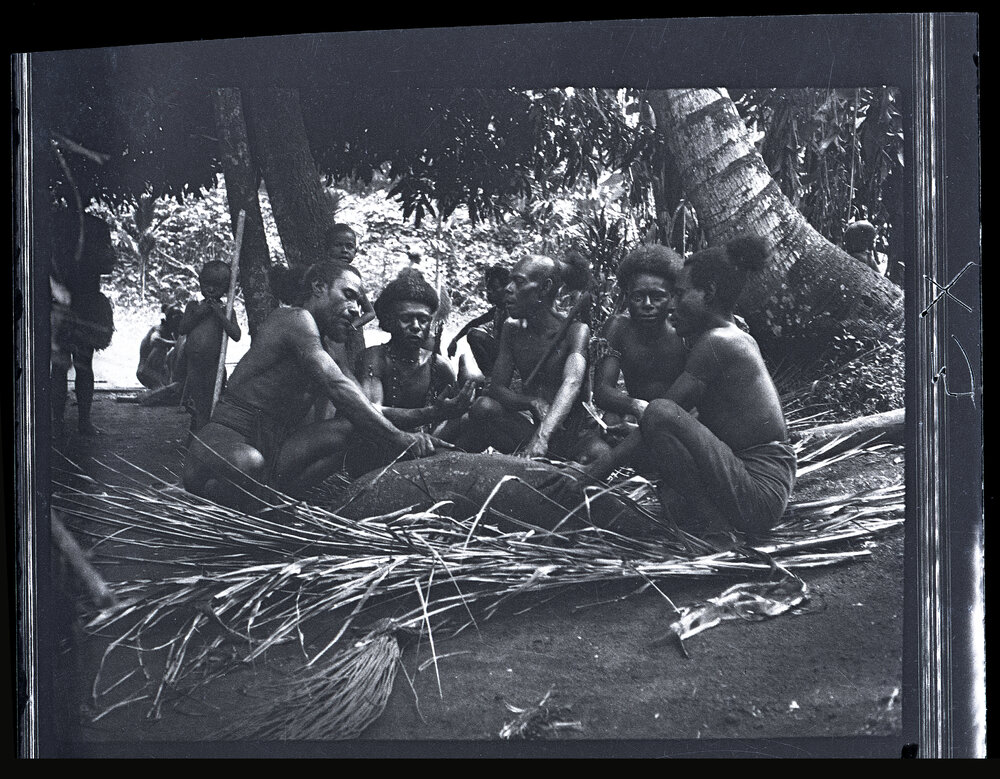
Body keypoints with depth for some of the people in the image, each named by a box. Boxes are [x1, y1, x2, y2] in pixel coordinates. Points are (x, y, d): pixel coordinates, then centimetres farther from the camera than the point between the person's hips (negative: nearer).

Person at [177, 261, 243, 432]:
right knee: (195, 407, 7)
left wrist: (220, 315, -17)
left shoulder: (226, 311, 2)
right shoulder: (194, 306, 8)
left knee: (211, 408, -3)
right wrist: (197, 314, -11)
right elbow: (181, 330, 2)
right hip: (192, 362, 2)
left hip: (213, 364, -2)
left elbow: (236, 335, -9)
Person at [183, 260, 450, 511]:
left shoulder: (318, 348, 21)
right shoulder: (295, 318, -10)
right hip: (226, 438, -9)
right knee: (248, 465, -44)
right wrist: (398, 437, -29)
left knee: (361, 427, -5)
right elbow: (337, 387, -24)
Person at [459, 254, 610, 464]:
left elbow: (571, 384, -27)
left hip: (573, 429, -3)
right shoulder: (512, 331, 5)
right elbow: (496, 388, 0)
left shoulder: (576, 330, -10)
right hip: (529, 425, 3)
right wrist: (533, 403, -24)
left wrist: (542, 437, -44)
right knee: (483, 407, -26)